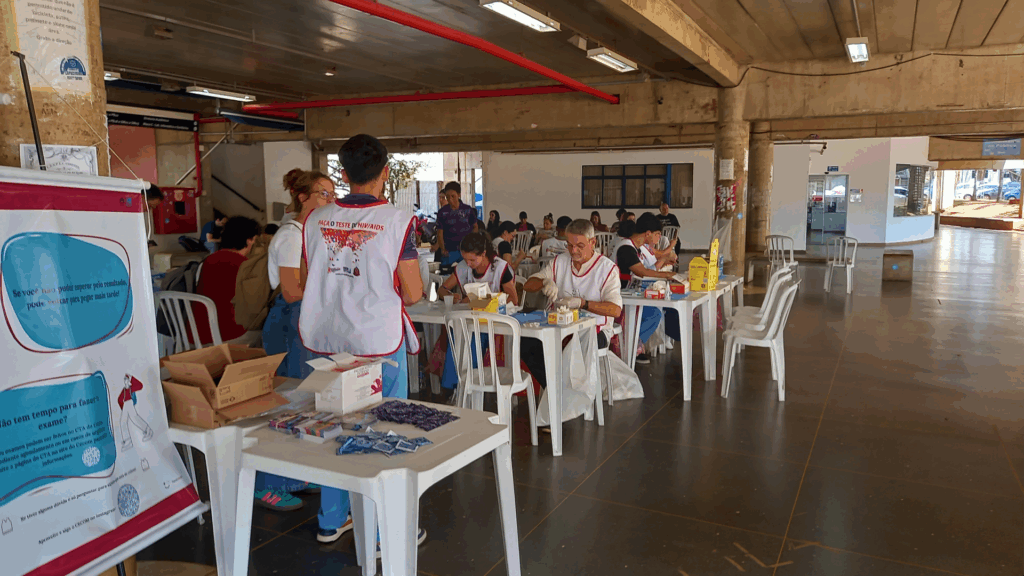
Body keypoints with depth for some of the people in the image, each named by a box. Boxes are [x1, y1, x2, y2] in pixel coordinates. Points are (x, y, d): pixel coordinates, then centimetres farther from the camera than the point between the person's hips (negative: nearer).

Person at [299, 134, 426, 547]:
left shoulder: (315, 219, 1)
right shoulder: (396, 221, -13)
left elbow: (305, 283, 11)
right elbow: (412, 293, -12)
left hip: (327, 341, 5)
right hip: (379, 343, -5)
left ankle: (331, 521, 34)